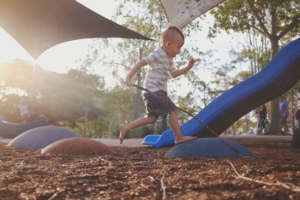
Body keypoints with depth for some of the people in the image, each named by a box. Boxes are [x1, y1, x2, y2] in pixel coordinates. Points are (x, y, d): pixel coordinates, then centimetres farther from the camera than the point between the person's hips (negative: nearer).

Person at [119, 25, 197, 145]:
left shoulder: (169, 59, 18)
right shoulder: (157, 54, -13)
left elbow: (173, 74, 27)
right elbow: (141, 62, -19)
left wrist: (188, 67, 16)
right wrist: (129, 78, -27)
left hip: (158, 92, 10)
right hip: (153, 91, -10)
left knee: (152, 118, 9)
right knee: (172, 110, -9)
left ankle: (126, 127, 10)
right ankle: (179, 137, -2)